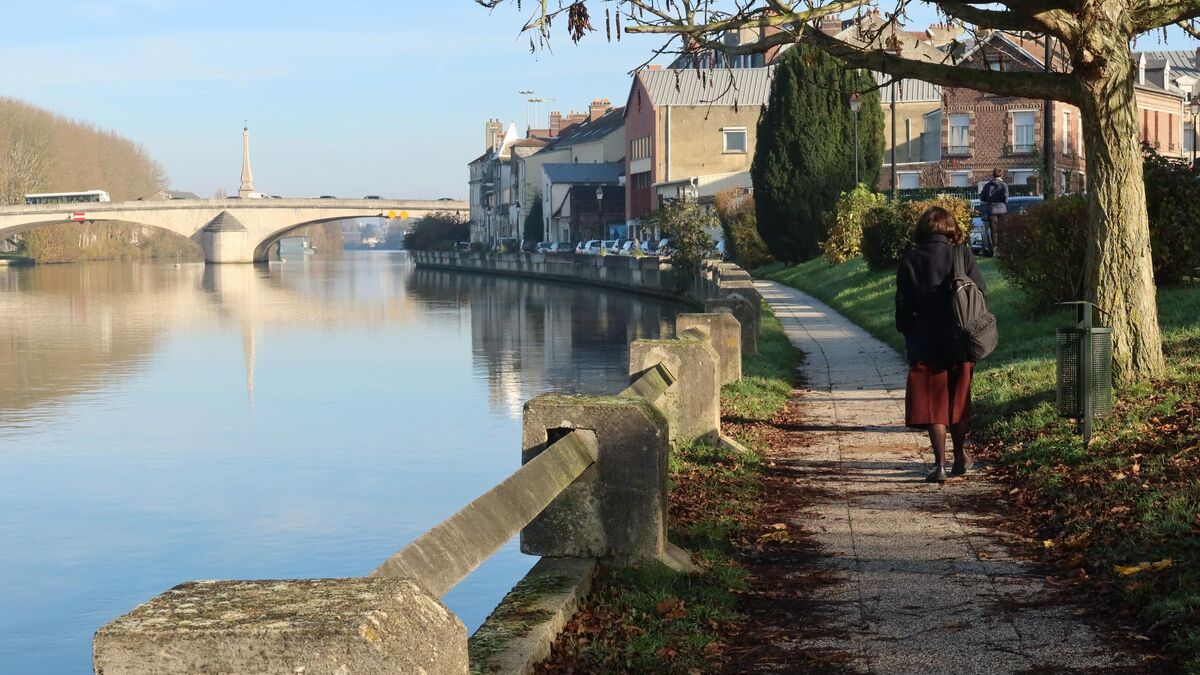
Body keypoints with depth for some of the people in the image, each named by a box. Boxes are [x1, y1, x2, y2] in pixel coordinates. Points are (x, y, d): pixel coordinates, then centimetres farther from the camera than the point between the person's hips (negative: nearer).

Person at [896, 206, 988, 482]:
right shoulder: (963, 255, -3)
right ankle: (960, 456, 27)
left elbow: (903, 304, -1)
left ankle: (940, 464, -4)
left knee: (933, 403, 3)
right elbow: (981, 292, -1)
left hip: (925, 343, -1)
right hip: (960, 339, 1)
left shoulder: (910, 260, -3)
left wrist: (906, 332, 12)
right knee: (958, 399, 16)